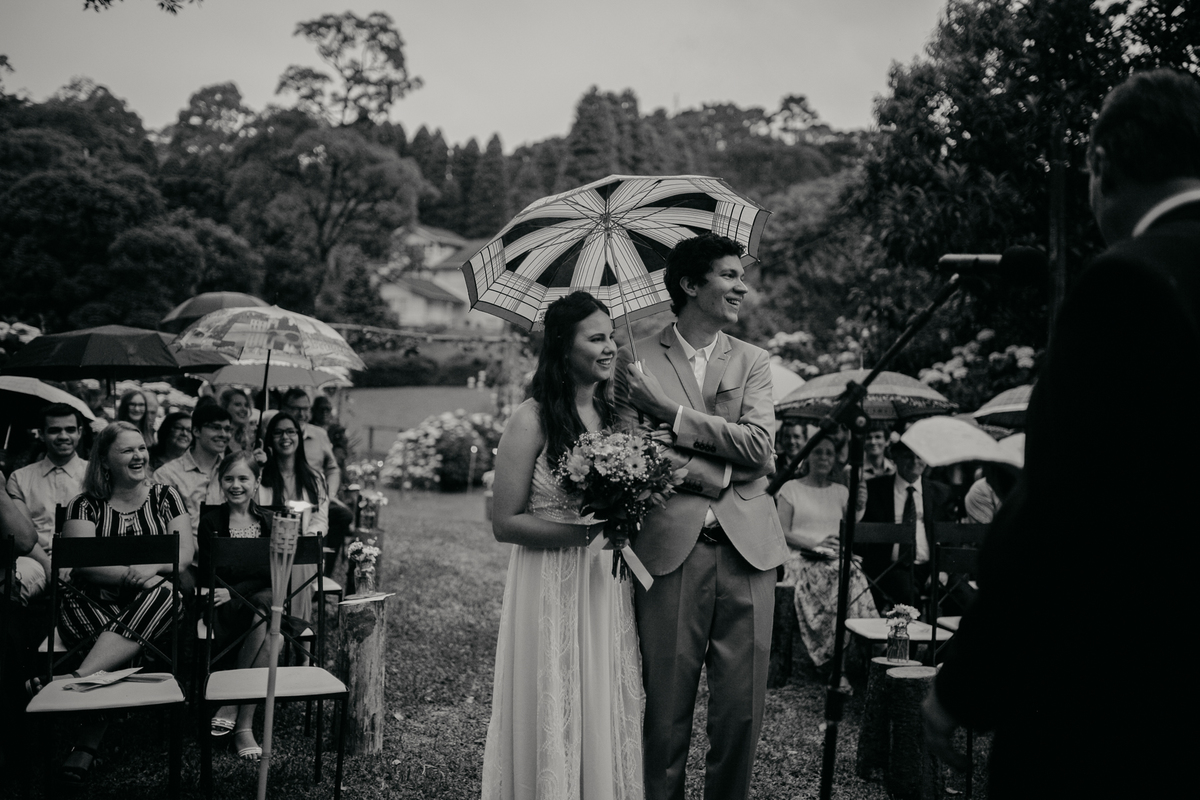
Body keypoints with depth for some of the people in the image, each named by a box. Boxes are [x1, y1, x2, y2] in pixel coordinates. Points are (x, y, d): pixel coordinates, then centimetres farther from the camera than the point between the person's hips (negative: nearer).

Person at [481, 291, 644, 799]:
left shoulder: (614, 416, 9)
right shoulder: (532, 420, -10)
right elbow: (505, 523, -12)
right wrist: (587, 531, -21)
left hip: (607, 586, 6)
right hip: (550, 589, -5)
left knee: (605, 712, 11)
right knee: (554, 716, 4)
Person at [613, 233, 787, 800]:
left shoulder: (752, 362, 13)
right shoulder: (636, 361, 6)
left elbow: (758, 446, -2)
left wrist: (672, 412, -7)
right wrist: (719, 474, -9)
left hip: (745, 548, 3)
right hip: (671, 547, -2)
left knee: (742, 708, 6)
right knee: (667, 706, 3)